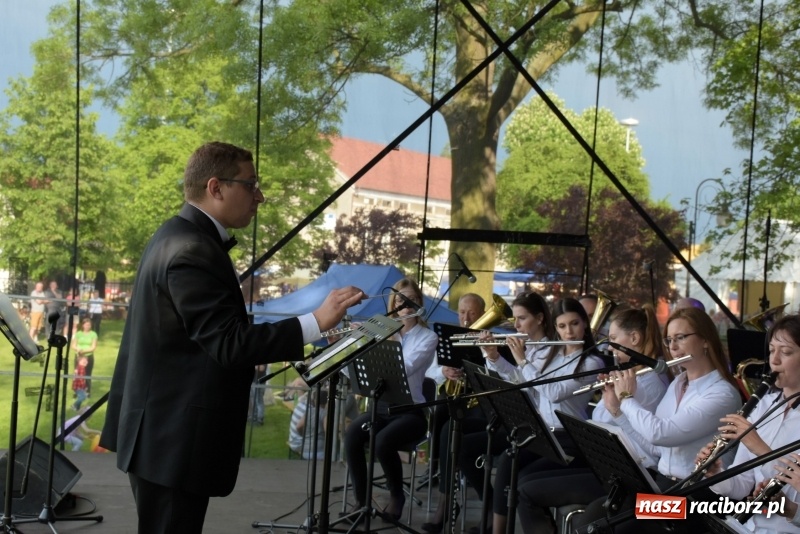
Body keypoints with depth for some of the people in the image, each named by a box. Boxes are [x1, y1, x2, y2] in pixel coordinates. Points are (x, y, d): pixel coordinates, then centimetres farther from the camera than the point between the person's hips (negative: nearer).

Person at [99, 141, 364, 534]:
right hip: (173, 436, -11)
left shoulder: (179, 236, 13)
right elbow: (229, 343, -27)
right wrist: (316, 322, -28)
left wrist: (260, 349, 19)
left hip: (164, 427, 11)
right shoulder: (192, 251, -21)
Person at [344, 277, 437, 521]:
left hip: (411, 410, -3)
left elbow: (406, 368, -19)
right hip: (382, 405, 4)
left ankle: (397, 495, -4)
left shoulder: (429, 337, -1)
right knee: (352, 435, -28)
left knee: (383, 442, -33)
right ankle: (361, 500, -14)